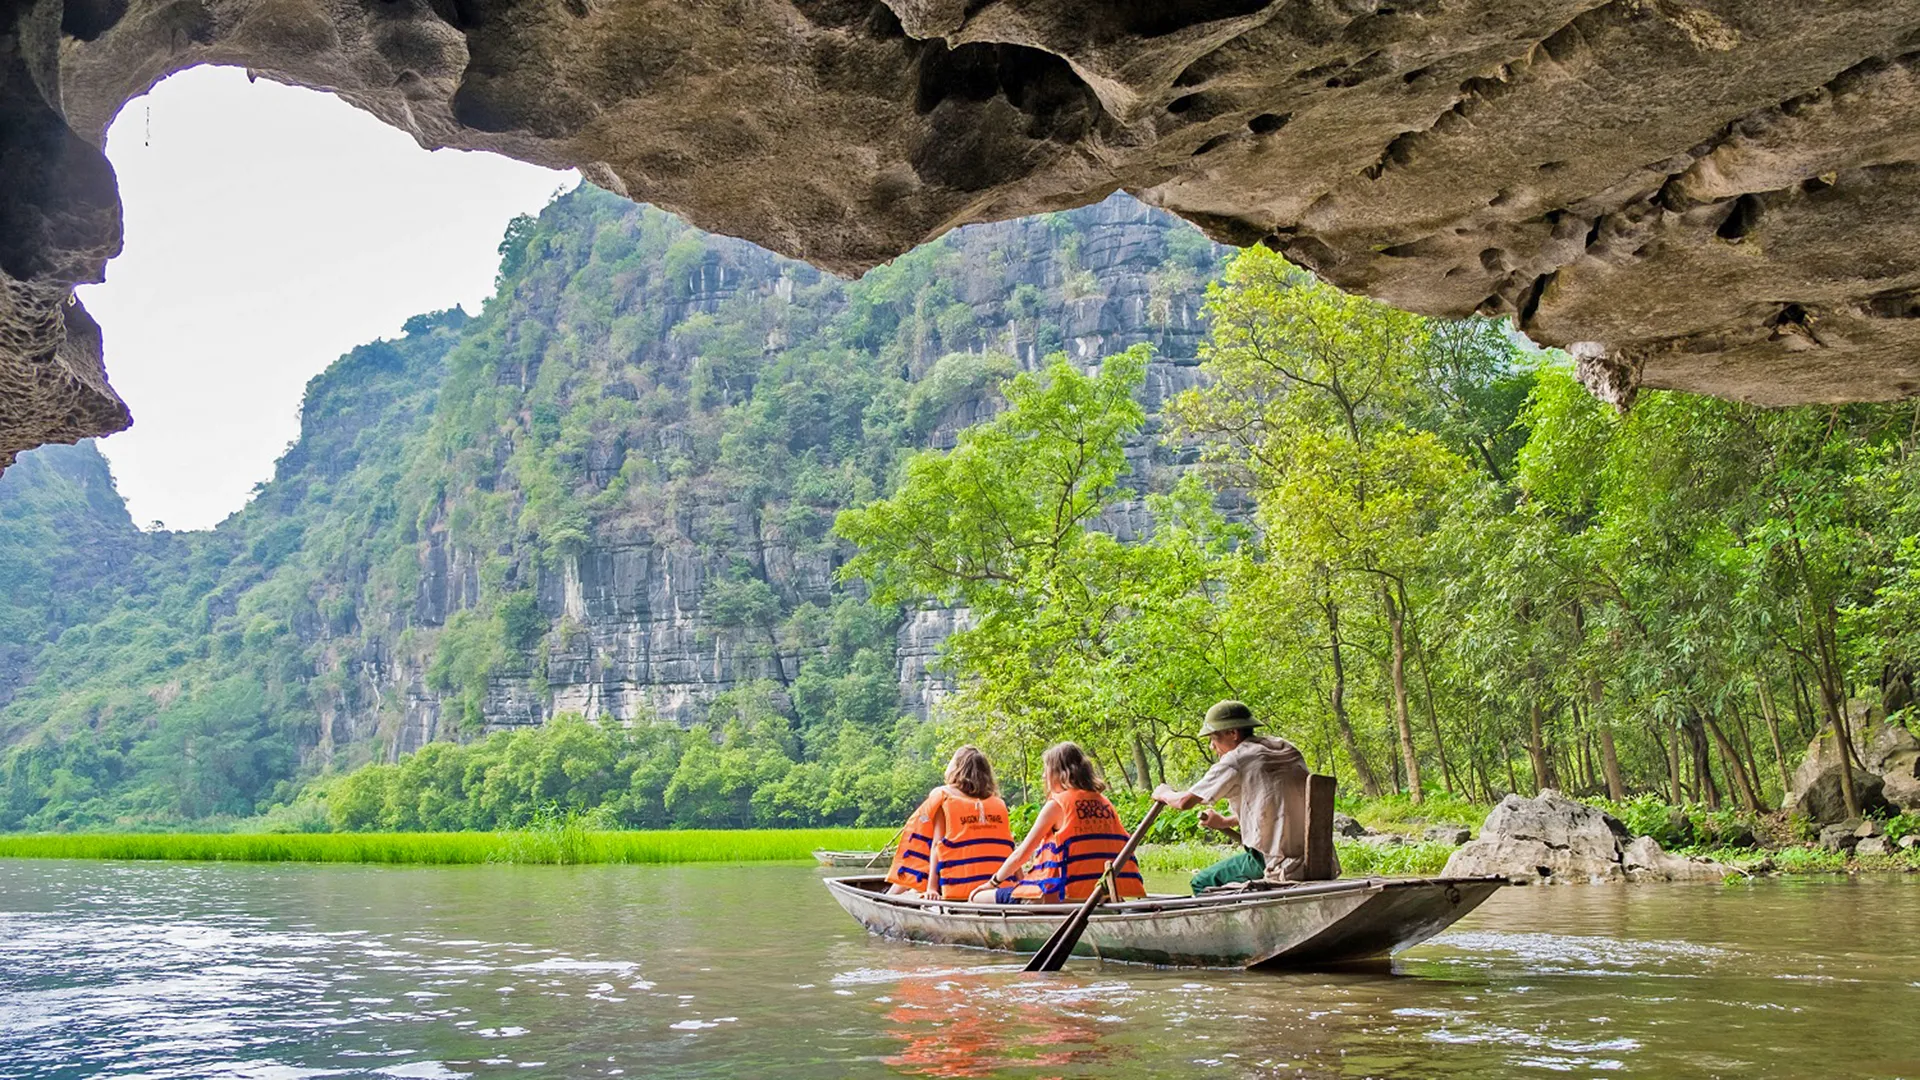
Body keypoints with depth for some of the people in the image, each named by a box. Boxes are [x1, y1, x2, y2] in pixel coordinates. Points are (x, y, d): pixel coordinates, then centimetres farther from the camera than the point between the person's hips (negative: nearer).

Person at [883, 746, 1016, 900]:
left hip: (958, 890, -4)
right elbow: (1010, 850, 6)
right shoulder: (999, 804, 14)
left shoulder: (943, 796, 6)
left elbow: (937, 843, -2)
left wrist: (931, 888, -7)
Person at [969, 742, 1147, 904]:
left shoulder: (1057, 804, -4)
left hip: (1067, 895, -7)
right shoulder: (1104, 803, 13)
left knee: (979, 898, -3)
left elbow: (1021, 854, -1)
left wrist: (993, 882, 15)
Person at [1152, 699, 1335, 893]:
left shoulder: (1236, 760, -8)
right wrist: (1226, 822, 31)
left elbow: (1185, 801, -4)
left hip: (1281, 867, -8)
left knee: (1202, 883, 4)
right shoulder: (1288, 750, 16)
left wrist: (1164, 794, 18)